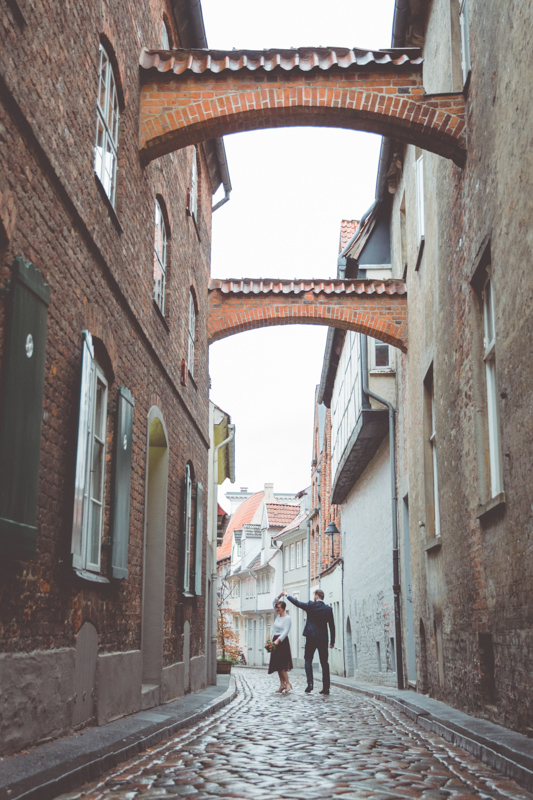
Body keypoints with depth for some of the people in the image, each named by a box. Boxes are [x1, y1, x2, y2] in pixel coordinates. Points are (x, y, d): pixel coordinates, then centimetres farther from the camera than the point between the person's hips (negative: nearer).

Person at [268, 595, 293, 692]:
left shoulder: (287, 618, -10)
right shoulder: (278, 615, 12)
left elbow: (286, 631, -17)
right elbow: (274, 603, 21)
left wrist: (278, 640, -26)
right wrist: (279, 596, 7)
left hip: (282, 642, -8)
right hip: (275, 641, 8)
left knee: (281, 664, -13)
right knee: (277, 664, 5)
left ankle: (287, 684, -9)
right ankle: (282, 684, 7)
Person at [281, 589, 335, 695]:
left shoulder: (311, 605, -5)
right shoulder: (328, 609, 2)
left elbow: (297, 603, 7)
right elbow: (332, 626, 5)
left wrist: (287, 595, 23)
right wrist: (332, 641, 12)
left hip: (311, 638, -2)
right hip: (323, 639, 2)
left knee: (308, 660, 6)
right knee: (324, 663, 6)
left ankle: (310, 683, -11)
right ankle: (326, 687, 3)